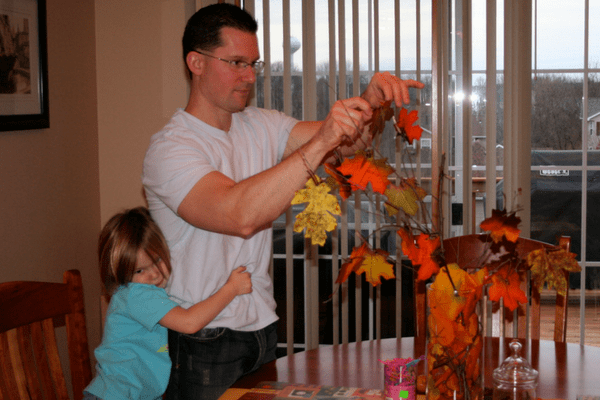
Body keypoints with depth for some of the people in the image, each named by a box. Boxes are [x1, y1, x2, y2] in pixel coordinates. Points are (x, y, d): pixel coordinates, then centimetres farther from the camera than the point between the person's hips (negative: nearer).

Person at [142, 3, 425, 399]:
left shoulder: (262, 126, 7)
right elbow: (240, 215, -33)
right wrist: (319, 143, -37)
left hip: (262, 323, 6)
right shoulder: (169, 148, -17)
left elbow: (347, 142, -3)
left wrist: (371, 101, -25)